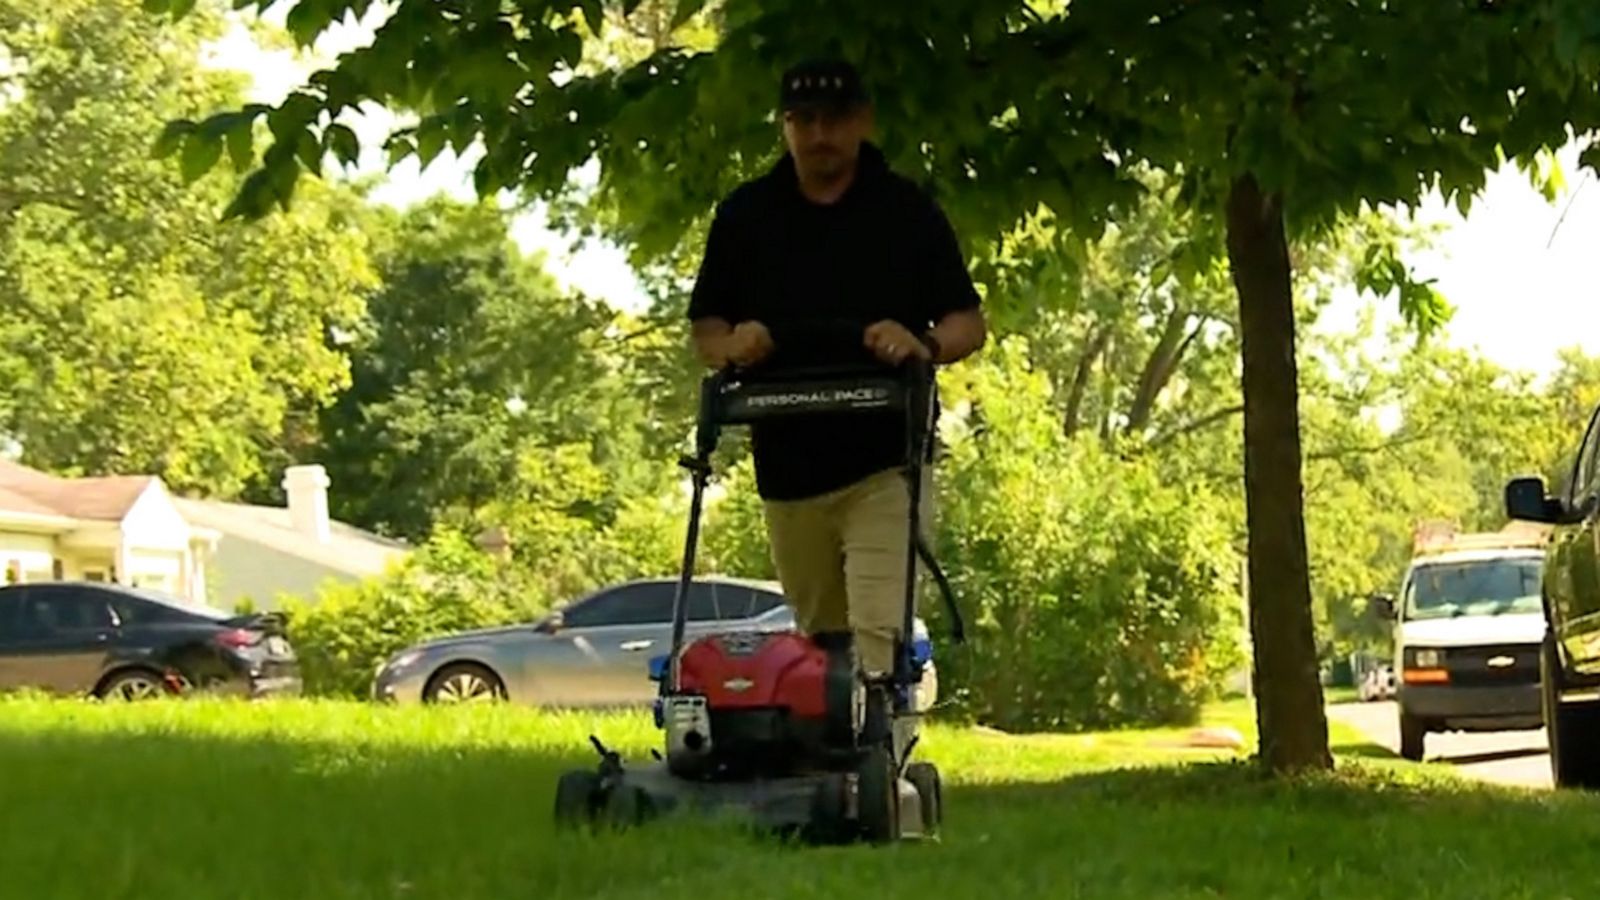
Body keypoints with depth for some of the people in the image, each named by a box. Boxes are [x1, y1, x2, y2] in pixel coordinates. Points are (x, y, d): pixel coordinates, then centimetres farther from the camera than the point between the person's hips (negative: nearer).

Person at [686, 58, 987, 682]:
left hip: (885, 465, -3)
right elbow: (704, 327, 12)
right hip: (786, 464, 3)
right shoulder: (745, 214, 8)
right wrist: (731, 347, -11)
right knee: (817, 639, 11)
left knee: (879, 636, -15)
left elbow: (969, 324, 3)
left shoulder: (908, 212, 3)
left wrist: (923, 343, -19)